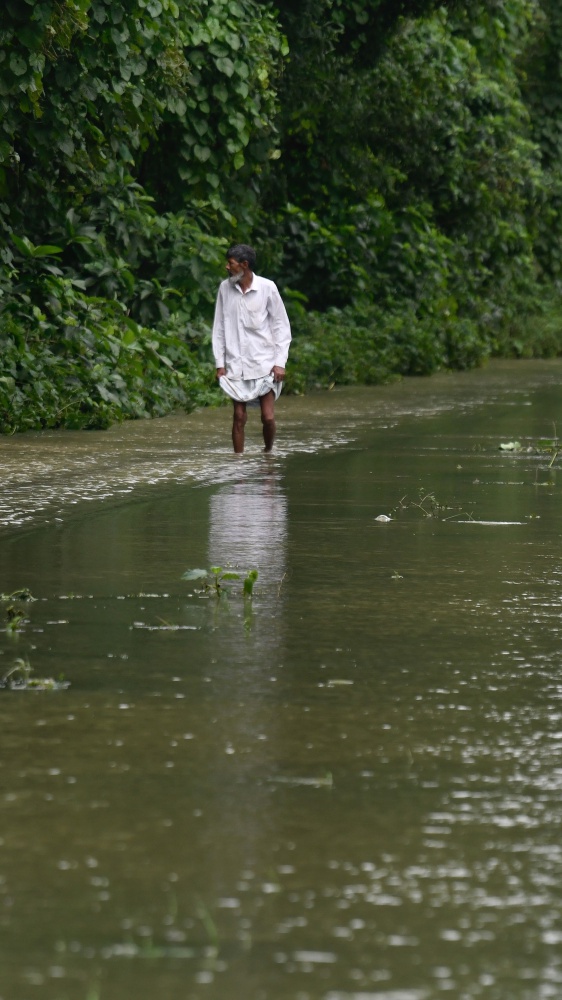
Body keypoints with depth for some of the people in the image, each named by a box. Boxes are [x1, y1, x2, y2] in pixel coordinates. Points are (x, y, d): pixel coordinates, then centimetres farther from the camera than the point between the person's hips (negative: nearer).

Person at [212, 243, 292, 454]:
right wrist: (219, 362, 2)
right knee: (239, 417, -1)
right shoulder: (225, 288, 3)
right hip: (236, 365, 2)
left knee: (268, 417, -4)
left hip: (264, 365, -2)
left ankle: (268, 452, 21)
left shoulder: (267, 288, -5)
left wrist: (280, 362, -6)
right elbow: (219, 327, 8)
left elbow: (281, 326, 0)